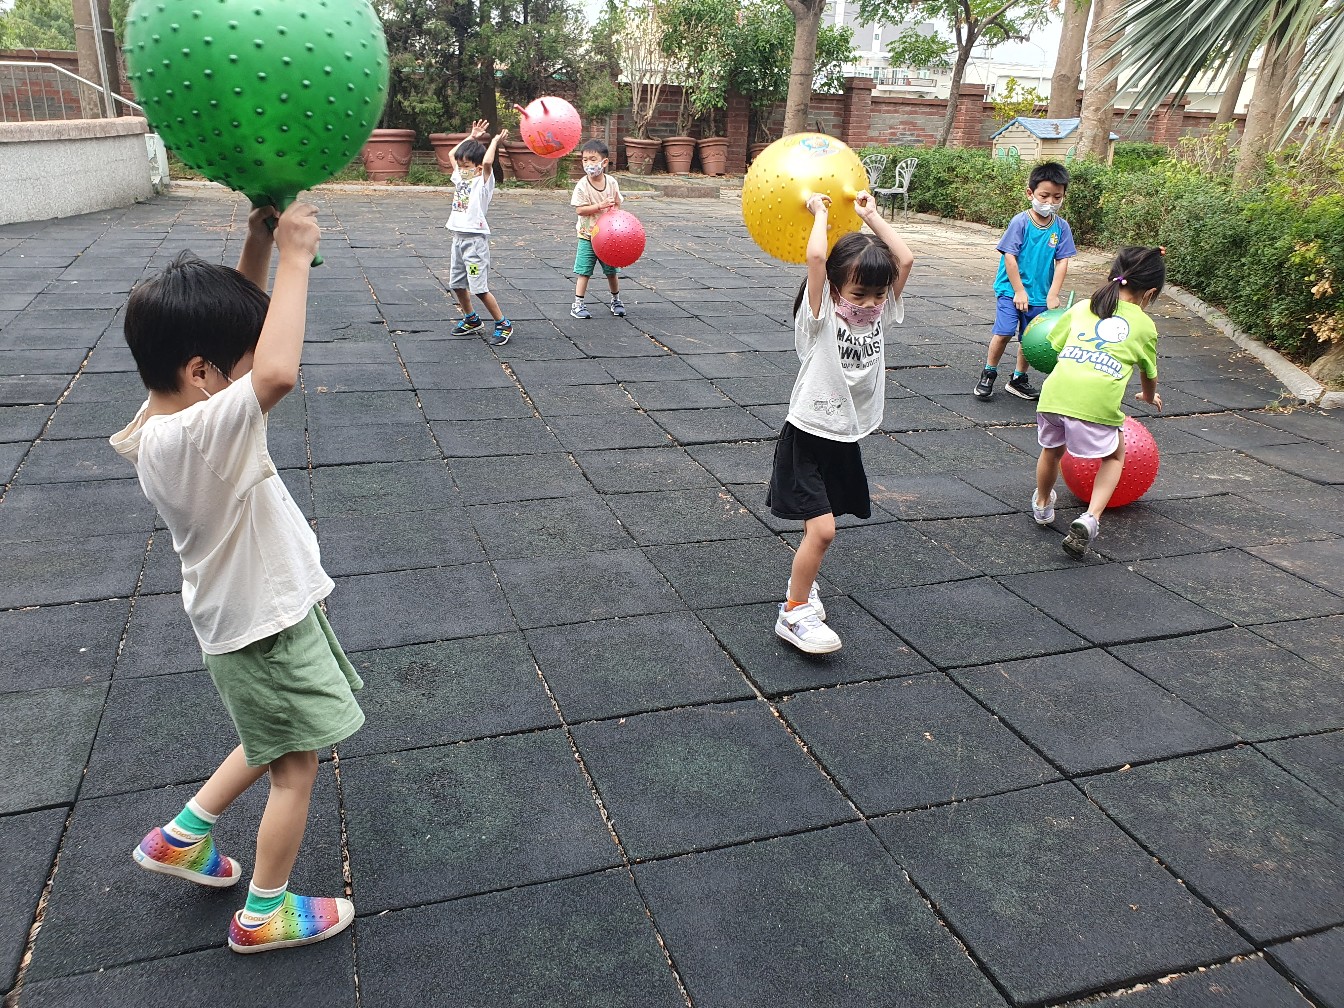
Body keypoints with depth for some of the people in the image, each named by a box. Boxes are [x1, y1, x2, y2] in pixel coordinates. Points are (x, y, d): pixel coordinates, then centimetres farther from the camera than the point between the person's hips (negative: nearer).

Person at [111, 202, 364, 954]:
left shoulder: (163, 418, -5)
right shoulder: (194, 435, -33)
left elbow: (242, 327, 4)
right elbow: (278, 374, -51)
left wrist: (261, 242, -9)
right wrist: (294, 257, -39)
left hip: (258, 612, 9)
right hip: (268, 627, -9)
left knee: (274, 746, 29)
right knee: (296, 768, 12)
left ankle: (183, 837, 42)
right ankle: (265, 914, 31)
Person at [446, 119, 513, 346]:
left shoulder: (483, 181, -8)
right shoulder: (461, 177, 13)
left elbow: (487, 162, -27)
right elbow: (451, 154, 24)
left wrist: (495, 141, -11)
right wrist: (472, 137, 20)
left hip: (475, 239, -8)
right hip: (458, 237, 8)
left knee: (479, 288, -10)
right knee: (457, 284, 14)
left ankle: (503, 324, 1)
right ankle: (471, 319, 31)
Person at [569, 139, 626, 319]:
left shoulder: (612, 182, -3)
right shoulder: (582, 185, -12)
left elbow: (617, 205, 7)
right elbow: (579, 209, -16)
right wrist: (600, 206, -24)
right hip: (588, 236, -3)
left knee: (611, 270, 14)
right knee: (584, 271, -3)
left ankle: (616, 300, 32)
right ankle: (577, 304, 5)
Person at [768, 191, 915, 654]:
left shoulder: (877, 315, 3)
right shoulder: (820, 316, -14)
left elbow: (905, 259, -3)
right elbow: (816, 256, -29)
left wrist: (870, 215, 2)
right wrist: (820, 212, -13)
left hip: (846, 440, 7)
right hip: (808, 438, -6)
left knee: (821, 525, 17)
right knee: (822, 528, -15)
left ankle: (802, 582, 41)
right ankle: (794, 613, -1)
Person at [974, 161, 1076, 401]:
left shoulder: (1061, 227, 0)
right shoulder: (1020, 222, -12)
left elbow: (1062, 262, 0)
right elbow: (1010, 257, -12)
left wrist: (1053, 294, -7)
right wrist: (1019, 291, -12)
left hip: (1040, 294, 4)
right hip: (1012, 290, -4)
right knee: (1004, 332, -13)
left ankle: (1018, 379, 27)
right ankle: (988, 374, 7)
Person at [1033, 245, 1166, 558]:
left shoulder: (1082, 307, 22)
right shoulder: (1145, 325, 18)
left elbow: (1055, 344, 23)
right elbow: (1149, 374, 30)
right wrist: (1149, 396, 52)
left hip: (1055, 392, 3)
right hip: (1098, 403, -2)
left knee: (1052, 450, 30)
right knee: (1114, 457, 23)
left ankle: (1042, 505, 51)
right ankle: (1090, 519, 4)